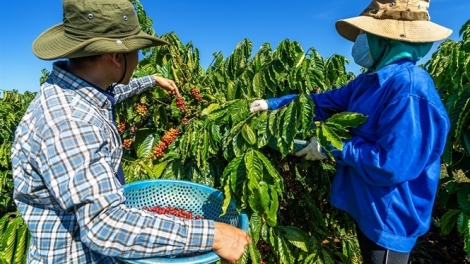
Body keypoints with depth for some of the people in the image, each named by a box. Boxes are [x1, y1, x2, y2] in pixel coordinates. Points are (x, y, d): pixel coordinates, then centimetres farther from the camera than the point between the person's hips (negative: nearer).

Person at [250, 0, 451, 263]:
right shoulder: (370, 81, 1)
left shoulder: (410, 89, -28)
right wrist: (273, 103, 5)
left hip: (389, 217, -8)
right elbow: (325, 101, 8)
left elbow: (393, 165, -32)